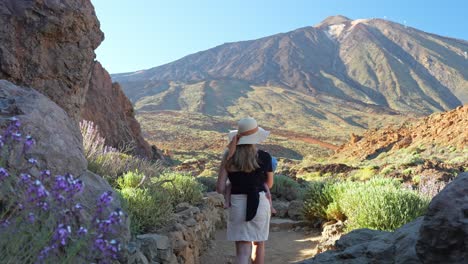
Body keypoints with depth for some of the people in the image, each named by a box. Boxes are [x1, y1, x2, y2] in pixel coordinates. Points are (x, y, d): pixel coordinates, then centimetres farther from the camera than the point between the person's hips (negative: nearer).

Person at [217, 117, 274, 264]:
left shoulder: (229, 157, -4)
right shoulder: (264, 157, -7)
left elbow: (220, 188, -6)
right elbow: (269, 184, 7)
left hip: (237, 204, 0)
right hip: (260, 203, 0)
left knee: (242, 252, 3)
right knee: (258, 244, 23)